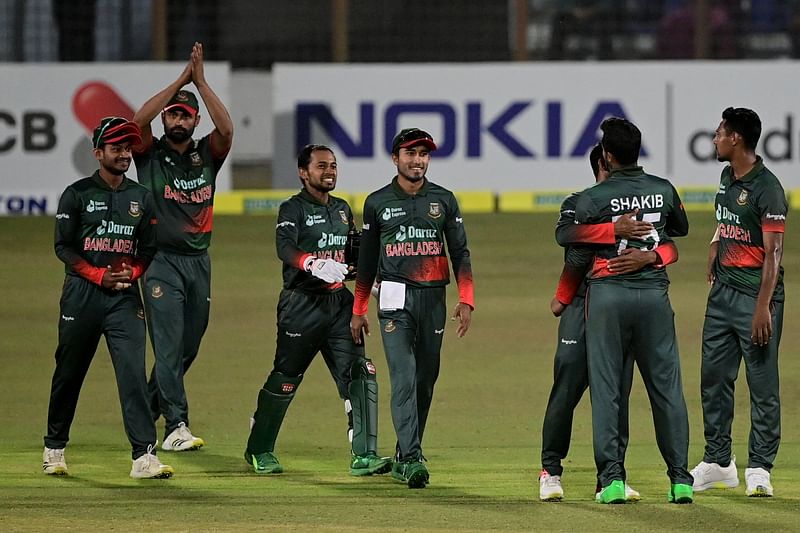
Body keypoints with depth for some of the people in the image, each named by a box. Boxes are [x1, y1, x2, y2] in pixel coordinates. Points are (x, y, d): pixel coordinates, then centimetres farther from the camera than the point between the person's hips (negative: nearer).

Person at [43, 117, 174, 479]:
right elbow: (63, 247, -2)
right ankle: (54, 448, 22)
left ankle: (144, 456, -17)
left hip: (125, 296, 2)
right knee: (69, 372, 6)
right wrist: (99, 275, -13)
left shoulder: (141, 198, 12)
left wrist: (131, 273, -5)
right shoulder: (78, 194, 1)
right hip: (82, 293, -2)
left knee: (133, 371, -11)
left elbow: (148, 249, 15)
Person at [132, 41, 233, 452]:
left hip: (199, 260, 4)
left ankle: (149, 408, 28)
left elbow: (226, 129, -11)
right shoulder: (150, 153, 2)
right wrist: (180, 81, -15)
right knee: (169, 344, -11)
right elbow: (138, 121, -17)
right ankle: (176, 426, -15)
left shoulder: (206, 154, 8)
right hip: (161, 260, -4)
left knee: (188, 345, 11)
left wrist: (201, 82, -14)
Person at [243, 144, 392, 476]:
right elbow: (284, 246, -26)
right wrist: (314, 264, -44)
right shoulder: (294, 209, -7)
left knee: (360, 375, -7)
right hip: (301, 304, -6)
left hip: (339, 302, 6)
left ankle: (363, 457, -7)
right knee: (285, 379, 2)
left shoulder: (342, 209, 15)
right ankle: (259, 451, 20)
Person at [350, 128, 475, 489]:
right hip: (395, 299, -2)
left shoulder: (443, 200, 9)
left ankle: (403, 458, 19)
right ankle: (412, 459, -21)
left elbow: (460, 253, 8)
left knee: (426, 379, 7)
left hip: (433, 297, 2)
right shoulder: (377, 202, 6)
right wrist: (358, 311, 9)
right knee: (404, 378, -13)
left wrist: (466, 300, -4)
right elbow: (367, 259, 11)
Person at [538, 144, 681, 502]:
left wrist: (647, 256, -25)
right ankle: (550, 471, 6)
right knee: (567, 389, -5)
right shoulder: (577, 204, 4)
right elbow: (565, 234, -20)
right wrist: (615, 230, -32)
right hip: (582, 307, -3)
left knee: (618, 394, 4)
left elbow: (669, 248, -3)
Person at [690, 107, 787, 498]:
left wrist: (763, 307, -22)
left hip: (756, 294, -9)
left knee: (762, 384, -3)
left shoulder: (766, 188, -15)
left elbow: (772, 253, -18)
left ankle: (759, 468, 1)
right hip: (723, 290, 9)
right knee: (714, 377, 12)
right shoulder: (727, 179, 12)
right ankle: (718, 462, 21)